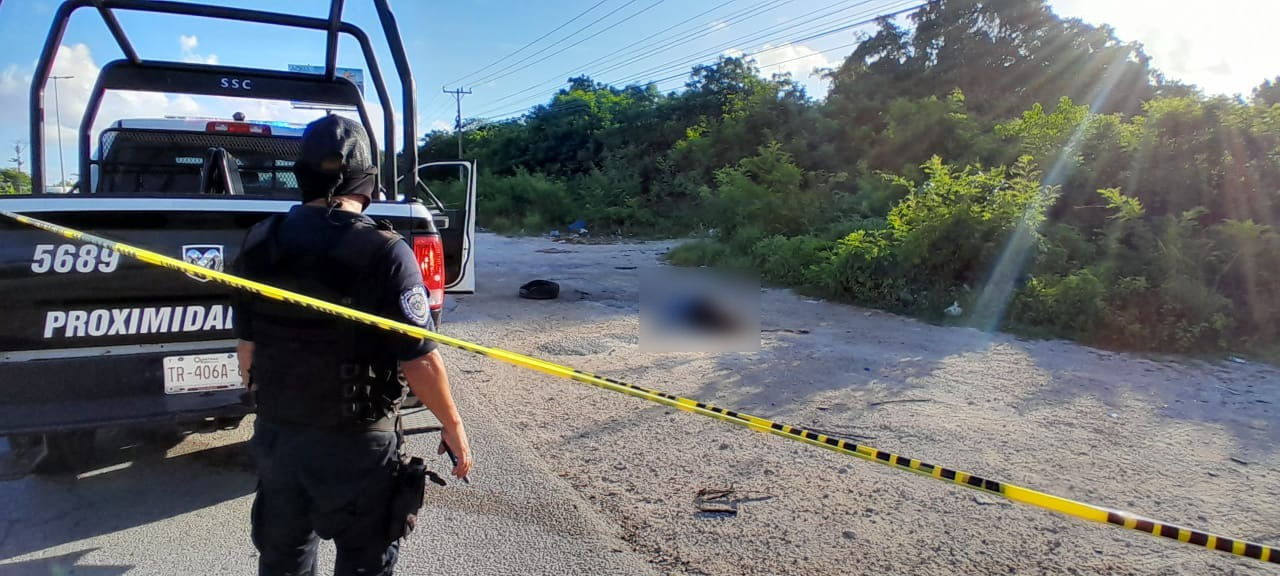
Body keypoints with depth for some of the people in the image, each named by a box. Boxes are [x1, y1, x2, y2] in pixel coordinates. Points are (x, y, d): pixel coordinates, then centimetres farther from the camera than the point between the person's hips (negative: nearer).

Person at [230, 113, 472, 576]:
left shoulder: (260, 243, -3)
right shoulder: (384, 252, -20)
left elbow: (247, 346, 5)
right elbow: (419, 360, -18)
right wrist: (453, 425, -4)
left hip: (276, 434, 5)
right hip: (356, 445, -5)